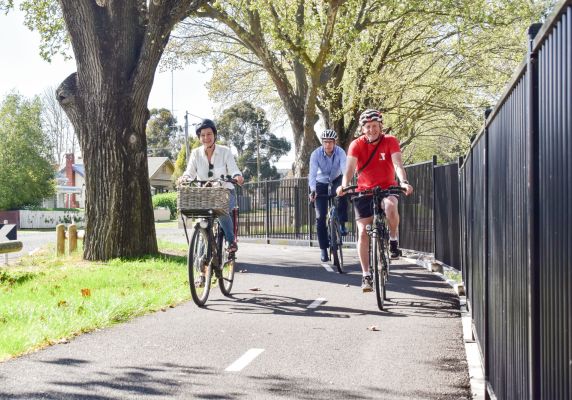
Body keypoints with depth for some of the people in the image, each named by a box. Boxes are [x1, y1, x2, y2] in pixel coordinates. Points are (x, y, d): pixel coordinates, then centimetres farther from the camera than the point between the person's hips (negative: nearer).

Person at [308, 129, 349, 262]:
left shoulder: (340, 152, -23)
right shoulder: (316, 154, -23)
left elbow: (345, 169, -35)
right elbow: (312, 173, -30)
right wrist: (312, 190, -45)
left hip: (336, 181, 0)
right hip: (321, 183, 0)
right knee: (320, 217, -7)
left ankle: (342, 224, -19)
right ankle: (323, 249, 0)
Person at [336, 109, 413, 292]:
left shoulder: (390, 141, -10)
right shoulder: (357, 145, -9)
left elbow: (398, 164, -23)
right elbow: (350, 168, -22)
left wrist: (403, 182, -42)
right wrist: (344, 185, -41)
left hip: (387, 188, -1)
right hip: (364, 191, 1)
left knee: (390, 206, -36)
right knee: (363, 232, -5)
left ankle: (393, 240, -10)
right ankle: (366, 275, 5)